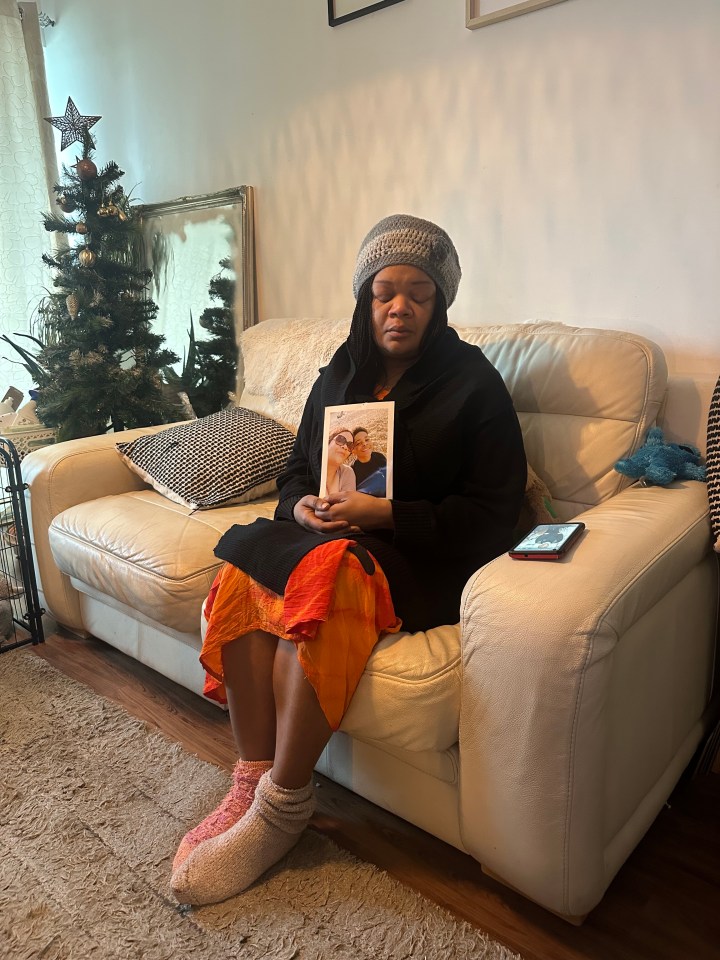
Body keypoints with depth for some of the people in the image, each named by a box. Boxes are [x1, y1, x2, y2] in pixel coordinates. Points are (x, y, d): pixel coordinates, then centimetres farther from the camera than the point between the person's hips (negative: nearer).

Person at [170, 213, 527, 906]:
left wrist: (383, 513, -19)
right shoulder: (341, 374, 14)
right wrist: (301, 506, -6)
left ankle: (283, 805, -17)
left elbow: (492, 511, -9)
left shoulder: (472, 381, -2)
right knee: (241, 574, -24)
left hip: (419, 557, -5)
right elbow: (296, 470, 19)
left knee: (312, 595, -33)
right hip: (326, 536, 6)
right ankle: (251, 783, -16)